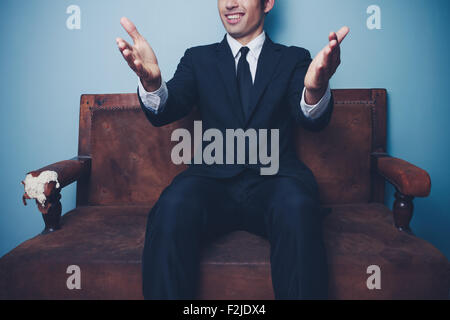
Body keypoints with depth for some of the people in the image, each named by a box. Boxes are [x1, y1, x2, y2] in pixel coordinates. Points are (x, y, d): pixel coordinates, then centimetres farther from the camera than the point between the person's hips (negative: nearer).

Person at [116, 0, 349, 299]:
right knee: (174, 205, -31)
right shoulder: (198, 58, 17)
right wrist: (151, 80, -23)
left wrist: (315, 89, -30)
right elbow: (164, 112, 1)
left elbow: (314, 120, -4)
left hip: (275, 178, 0)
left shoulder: (295, 58, 14)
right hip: (214, 178, 1)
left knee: (298, 207, -33)